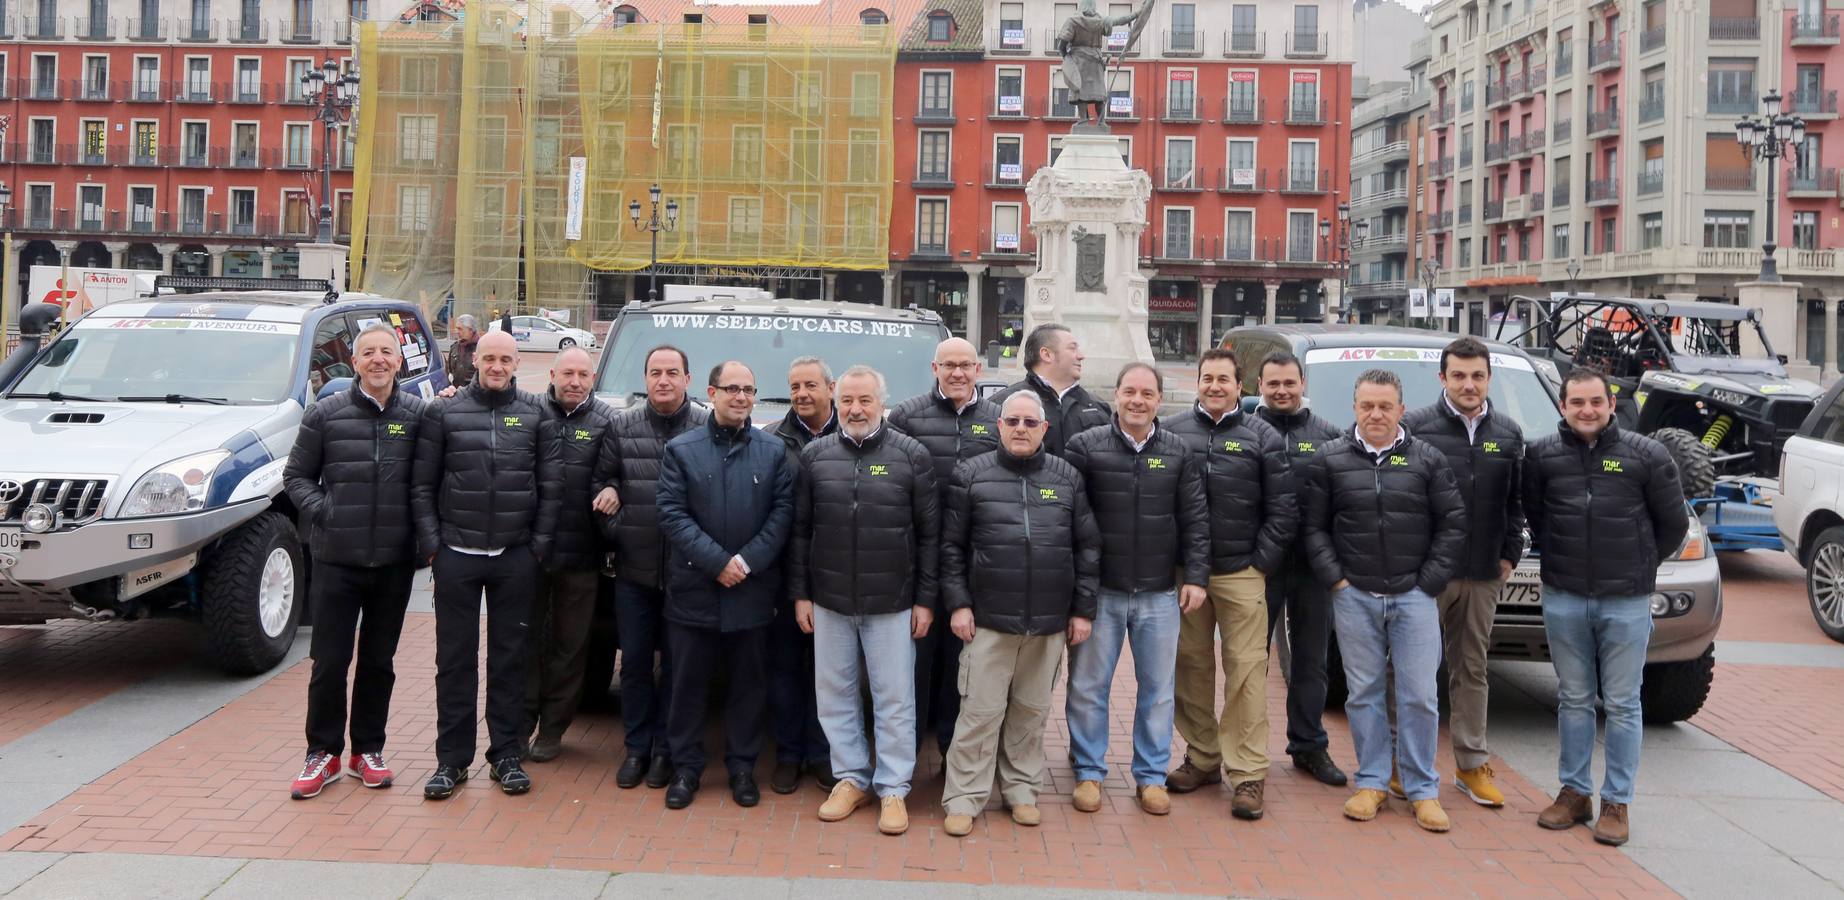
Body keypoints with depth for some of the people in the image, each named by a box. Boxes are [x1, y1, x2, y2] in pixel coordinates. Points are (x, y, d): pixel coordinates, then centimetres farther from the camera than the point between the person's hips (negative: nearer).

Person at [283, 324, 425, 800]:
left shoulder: (418, 415, 1)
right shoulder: (326, 414, 0)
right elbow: (296, 475, 6)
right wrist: (322, 512, -9)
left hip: (394, 561, 1)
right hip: (337, 560, -1)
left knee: (379, 662, 11)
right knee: (330, 662, 2)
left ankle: (368, 750, 24)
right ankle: (323, 752, 17)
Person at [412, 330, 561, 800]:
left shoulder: (536, 414, 4)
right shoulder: (444, 412, 3)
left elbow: (551, 485, 3)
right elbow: (422, 485, 3)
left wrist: (539, 545, -2)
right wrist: (431, 543, -4)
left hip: (515, 556, 0)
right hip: (456, 554, 0)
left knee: (509, 658, 8)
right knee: (454, 660, 5)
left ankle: (507, 753, 17)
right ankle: (452, 758, 13)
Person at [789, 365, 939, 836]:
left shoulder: (911, 456, -2)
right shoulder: (815, 456, 5)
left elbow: (929, 534, -1)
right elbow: (799, 530, 8)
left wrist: (925, 599, -4)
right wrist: (800, 593, 4)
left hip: (892, 604, -2)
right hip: (829, 602, 3)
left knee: (894, 699, 3)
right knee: (835, 695, 10)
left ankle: (893, 789, 15)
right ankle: (851, 778, 25)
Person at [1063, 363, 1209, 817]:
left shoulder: (1178, 452, 4)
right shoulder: (1085, 446, -5)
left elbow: (1195, 519, 5)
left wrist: (1195, 576, -1)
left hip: (1160, 593, 2)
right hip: (1100, 591, -2)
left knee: (1157, 689, 10)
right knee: (1088, 686, 6)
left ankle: (1151, 776, 24)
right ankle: (1089, 772, 21)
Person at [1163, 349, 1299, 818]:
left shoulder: (1263, 437, 4)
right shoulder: (1172, 431, 6)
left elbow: (1284, 510, 4)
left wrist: (1261, 563, -2)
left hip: (1241, 573, -2)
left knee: (1246, 670, -4)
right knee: (1191, 667, 7)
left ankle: (1248, 774, 2)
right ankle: (1202, 758, 21)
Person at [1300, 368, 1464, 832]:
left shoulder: (1428, 460, 4)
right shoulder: (1330, 460, 3)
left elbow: (1454, 522, 5)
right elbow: (1314, 527, 4)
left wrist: (1430, 580, -1)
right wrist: (1335, 578, -4)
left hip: (1414, 595, 0)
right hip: (1354, 597, 0)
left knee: (1419, 695, 1)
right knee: (1364, 692, 7)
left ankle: (1422, 789, 12)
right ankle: (1372, 782, 19)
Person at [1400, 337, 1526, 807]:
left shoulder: (1509, 434, 11)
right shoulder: (1416, 426, -4)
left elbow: (1515, 503, 15)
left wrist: (1509, 555, 7)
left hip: (1484, 575, 4)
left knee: (1472, 668, 11)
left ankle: (1472, 764, 18)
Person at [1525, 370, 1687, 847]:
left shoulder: (1647, 455, -5)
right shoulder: (1542, 454, -1)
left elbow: (1674, 522, 5)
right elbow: (1533, 515, 13)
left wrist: (1639, 565, 9)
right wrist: (1560, 557, 10)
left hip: (1626, 602, -2)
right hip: (1563, 598, 2)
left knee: (1622, 704, 4)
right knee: (1573, 699, 12)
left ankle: (1617, 802, 13)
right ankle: (1574, 791, 22)